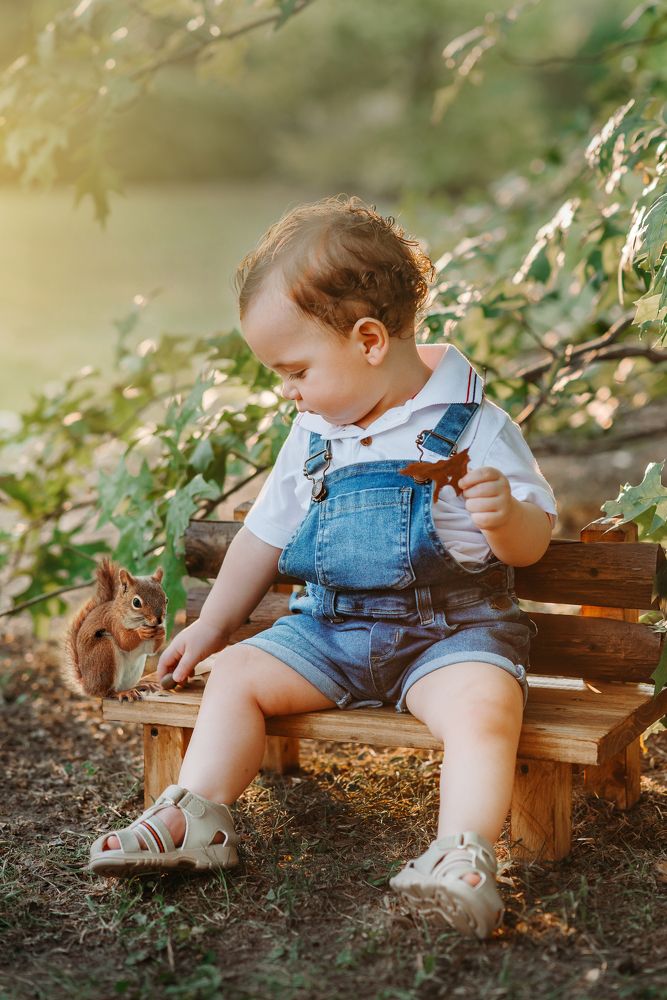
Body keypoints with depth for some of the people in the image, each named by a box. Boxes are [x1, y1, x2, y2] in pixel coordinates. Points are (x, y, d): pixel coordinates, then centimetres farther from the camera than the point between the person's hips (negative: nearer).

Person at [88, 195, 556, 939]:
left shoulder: (472, 428, -10)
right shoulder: (315, 435, 7)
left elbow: (530, 545, -7)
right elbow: (265, 532, 19)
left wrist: (504, 515, -31)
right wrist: (212, 625, 23)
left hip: (450, 628, -5)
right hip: (330, 626, 6)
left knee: (484, 704, -33)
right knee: (235, 674, -8)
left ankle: (463, 856, -33)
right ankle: (197, 816, -5)